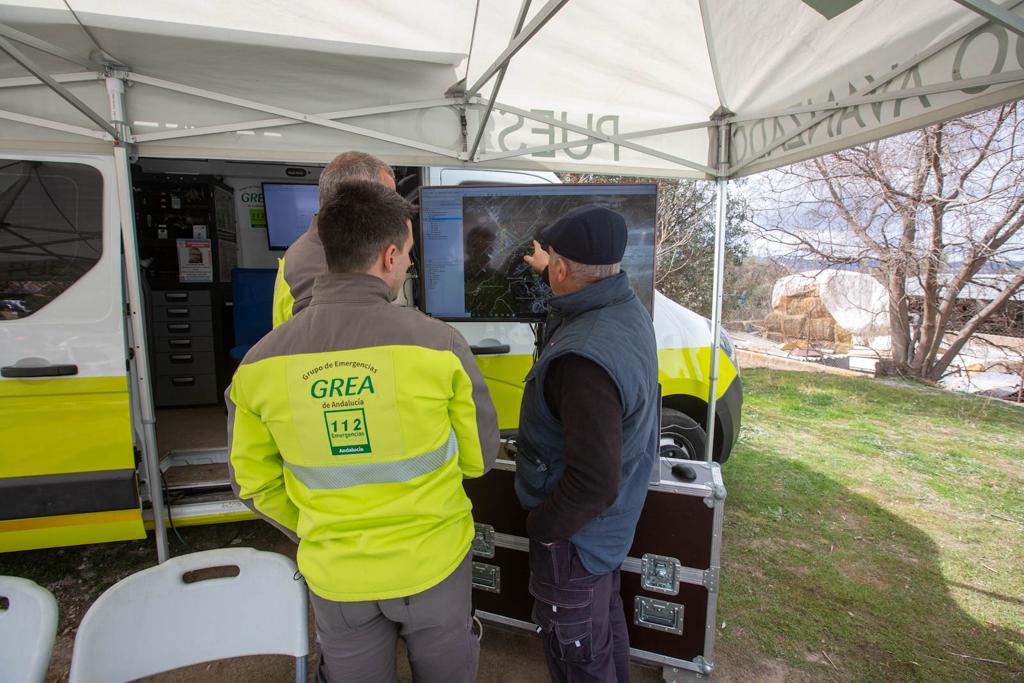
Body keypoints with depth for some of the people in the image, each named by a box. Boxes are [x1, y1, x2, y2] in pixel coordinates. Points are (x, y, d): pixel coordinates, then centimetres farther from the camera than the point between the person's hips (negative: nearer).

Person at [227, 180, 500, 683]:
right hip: (433, 562, -1)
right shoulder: (438, 344, -22)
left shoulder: (259, 363, -13)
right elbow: (479, 457, -9)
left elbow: (253, 481, -1)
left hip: (334, 574, 2)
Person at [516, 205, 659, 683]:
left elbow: (594, 483, -35)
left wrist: (540, 525, -17)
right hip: (614, 520, 9)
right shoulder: (628, 308, -7)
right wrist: (547, 273, 35)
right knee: (606, 622, 31)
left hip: (577, 535, -9)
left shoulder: (584, 360, -38)